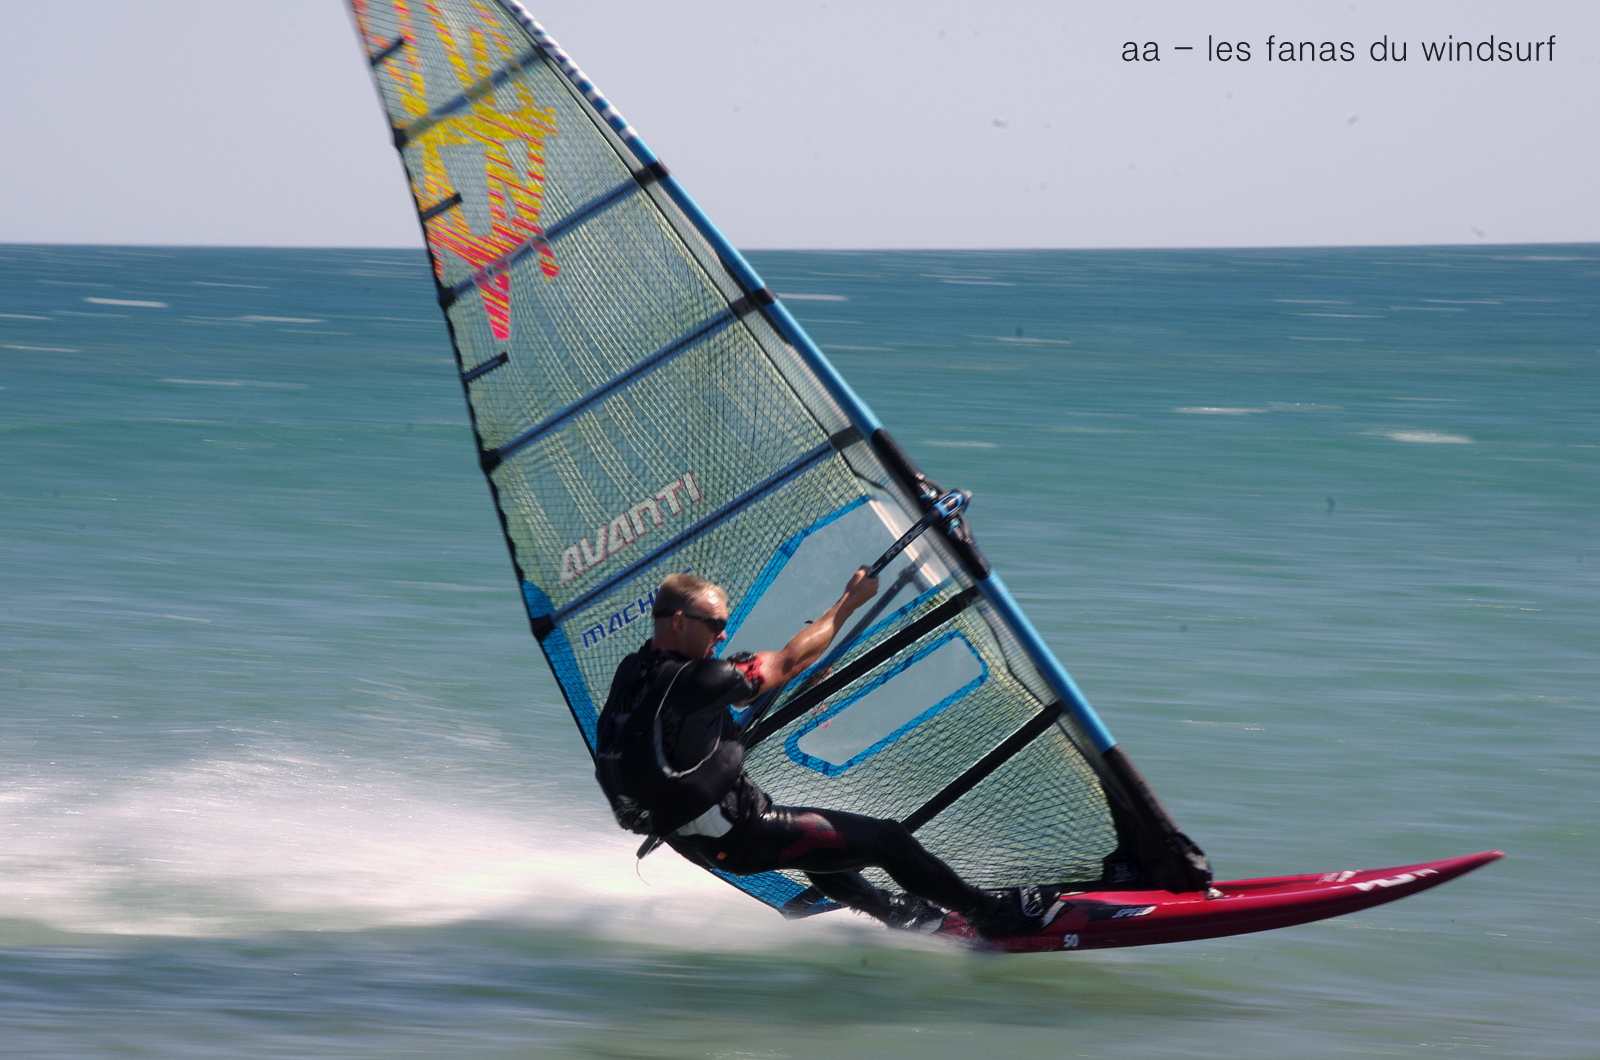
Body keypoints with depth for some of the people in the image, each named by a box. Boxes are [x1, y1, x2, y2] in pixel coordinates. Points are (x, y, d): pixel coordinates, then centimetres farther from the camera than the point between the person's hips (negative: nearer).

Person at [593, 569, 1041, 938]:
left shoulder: (632, 671, -2)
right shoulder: (689, 683, -27)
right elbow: (789, 662, -17)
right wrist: (850, 601, -7)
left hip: (690, 836, 9)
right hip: (740, 841, -9)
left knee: (814, 829, 36)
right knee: (887, 839, 2)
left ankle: (892, 910, 54)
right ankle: (995, 918, 17)